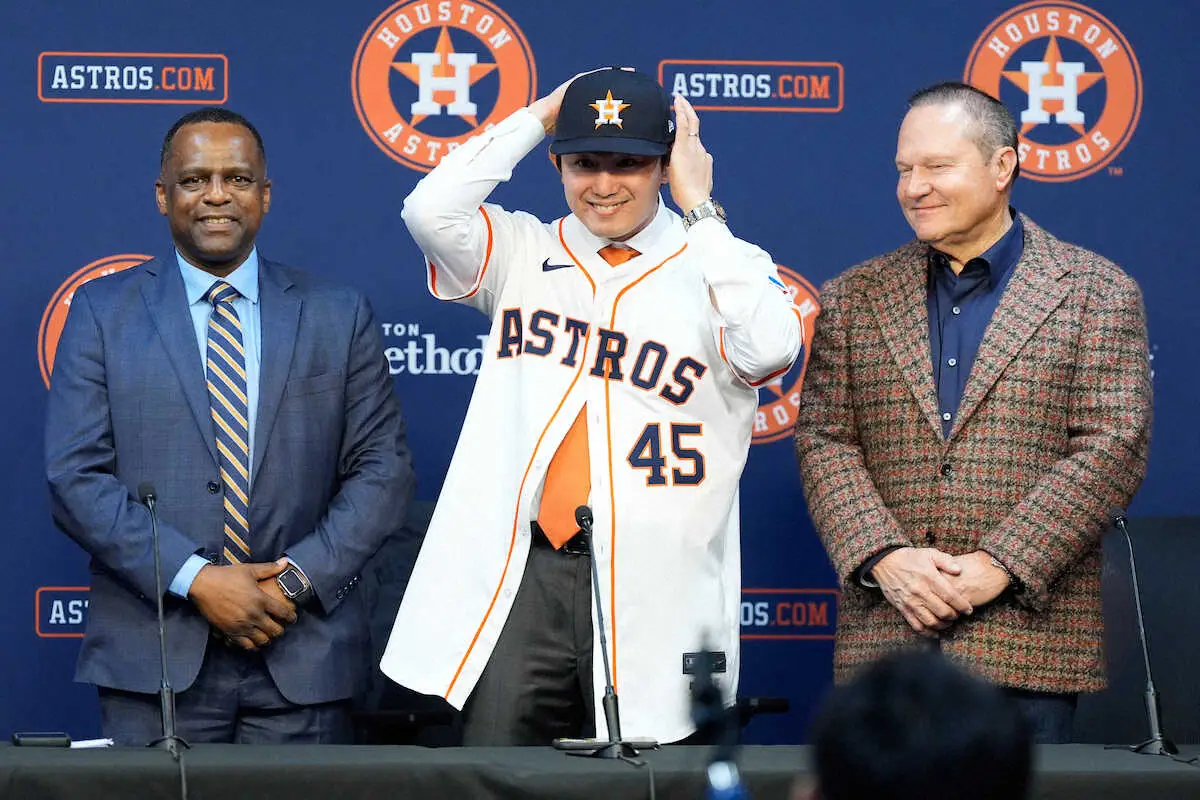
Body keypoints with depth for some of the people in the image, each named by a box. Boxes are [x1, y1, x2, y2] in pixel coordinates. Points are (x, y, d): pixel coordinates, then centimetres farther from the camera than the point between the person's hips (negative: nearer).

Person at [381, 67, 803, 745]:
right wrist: (538, 117, 3)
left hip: (659, 593, -2)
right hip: (522, 579, 2)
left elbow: (769, 349, -15)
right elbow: (431, 211, -5)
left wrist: (700, 210, -7)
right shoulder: (521, 252, 13)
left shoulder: (719, 267, 6)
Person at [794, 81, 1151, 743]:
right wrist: (883, 558, -11)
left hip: (1026, 635, -2)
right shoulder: (853, 299, 13)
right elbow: (824, 440, 6)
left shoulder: (1095, 293, 4)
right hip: (883, 634, 2)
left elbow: (1112, 447, -4)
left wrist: (1000, 566, -13)